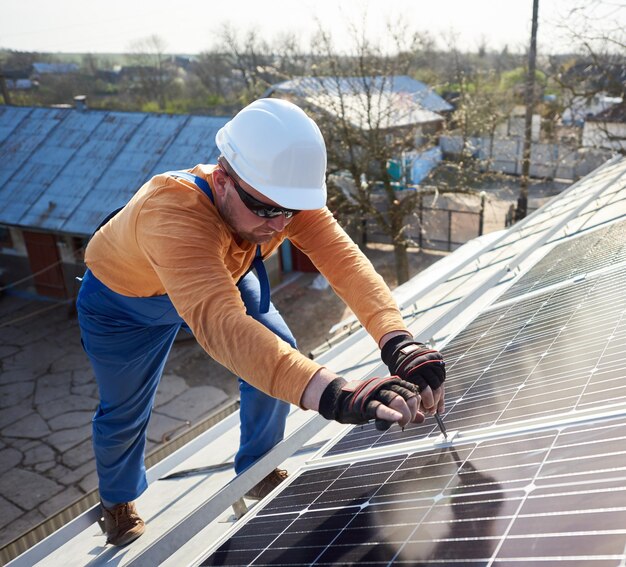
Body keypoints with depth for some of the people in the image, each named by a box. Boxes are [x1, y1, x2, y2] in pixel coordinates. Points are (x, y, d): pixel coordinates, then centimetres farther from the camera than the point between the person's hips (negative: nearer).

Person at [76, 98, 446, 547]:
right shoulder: (172, 214, -47)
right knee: (124, 411, 8)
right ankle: (118, 501, 43)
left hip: (220, 276, 4)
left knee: (280, 357, -8)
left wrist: (399, 344, -58)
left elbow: (344, 259, -41)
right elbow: (218, 323, -61)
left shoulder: (282, 192, -30)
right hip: (122, 300, -4)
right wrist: (337, 396, -72)